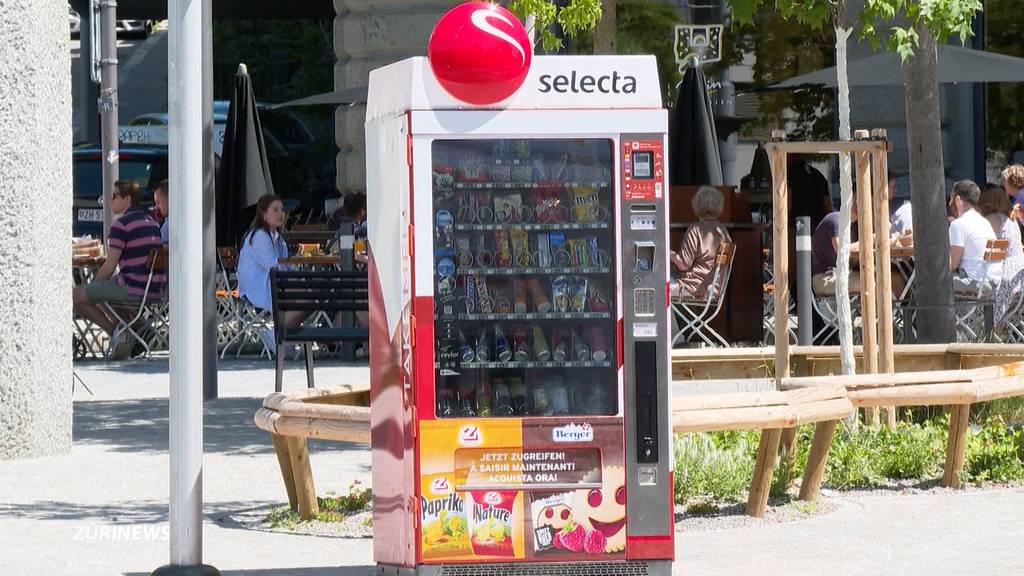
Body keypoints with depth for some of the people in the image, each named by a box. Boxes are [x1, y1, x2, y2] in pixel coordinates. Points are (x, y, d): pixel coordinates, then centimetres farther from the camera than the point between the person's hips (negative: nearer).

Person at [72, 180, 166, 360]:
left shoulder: (121, 224, -11)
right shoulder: (151, 221, 16)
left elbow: (109, 267, -12)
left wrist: (93, 284, 7)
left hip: (134, 288, -9)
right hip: (157, 289, 9)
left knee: (76, 296, -1)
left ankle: (116, 331, -4)